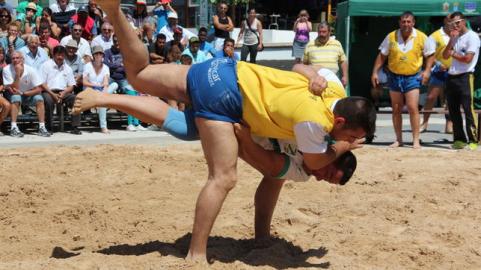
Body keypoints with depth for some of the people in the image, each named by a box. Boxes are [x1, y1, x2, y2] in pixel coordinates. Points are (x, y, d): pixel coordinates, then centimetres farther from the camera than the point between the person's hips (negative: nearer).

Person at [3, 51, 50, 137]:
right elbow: (13, 90, -24)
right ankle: (13, 128, -35)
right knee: (16, 98, -34)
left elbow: (38, 89, -17)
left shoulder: (31, 70, -17)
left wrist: (23, 93, -27)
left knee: (39, 99, -25)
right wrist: (18, 74, -32)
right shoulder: (7, 70, -19)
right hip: (14, 95, -1)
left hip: (28, 95, 2)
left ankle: (42, 127, -25)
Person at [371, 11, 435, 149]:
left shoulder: (421, 37, -5)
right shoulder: (391, 37, -3)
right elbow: (382, 55, 4)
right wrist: (375, 72, -2)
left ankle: (416, 140, -4)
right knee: (396, 110, 8)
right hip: (394, 77, 2)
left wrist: (427, 70, -9)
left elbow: (430, 55, 4)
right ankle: (398, 139, 19)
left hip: (412, 77, -2)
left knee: (413, 108, -11)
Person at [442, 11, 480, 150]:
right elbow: (445, 55, 11)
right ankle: (459, 139, 16)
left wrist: (453, 54, 0)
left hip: (465, 77, -8)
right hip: (451, 77, 8)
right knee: (453, 111, 8)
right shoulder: (455, 38, 19)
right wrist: (451, 40, 1)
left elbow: (467, 58, -14)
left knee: (468, 110, -10)